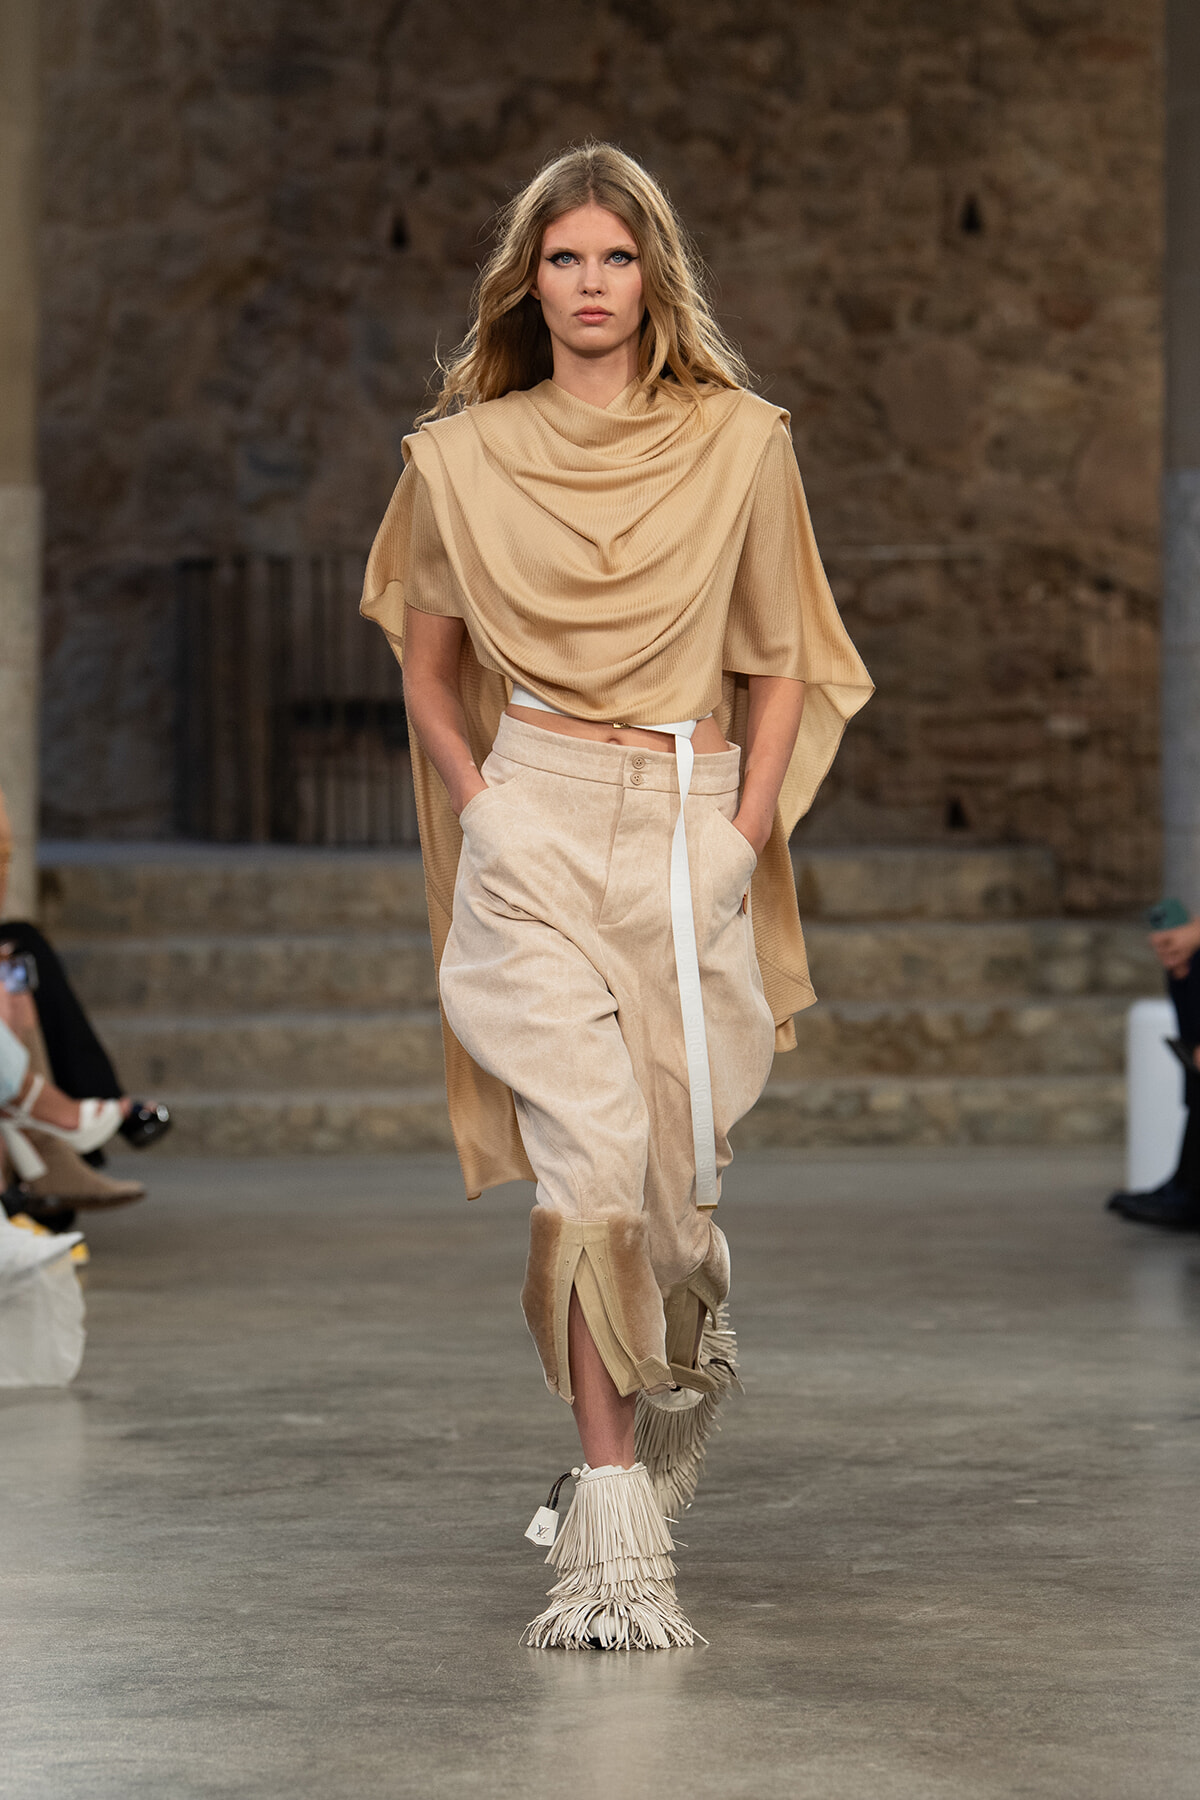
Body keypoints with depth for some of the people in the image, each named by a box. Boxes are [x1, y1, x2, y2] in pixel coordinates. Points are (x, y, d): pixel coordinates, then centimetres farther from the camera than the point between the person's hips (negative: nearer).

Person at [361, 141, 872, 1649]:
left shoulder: (740, 443, 5)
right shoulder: (462, 457, 6)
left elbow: (780, 660, 11)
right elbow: (425, 663, 17)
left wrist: (749, 830, 2)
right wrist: (476, 801, 4)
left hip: (693, 831, 1)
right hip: (534, 831, -1)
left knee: (674, 1162, 3)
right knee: (589, 1159, -15)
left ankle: (682, 1329, 40)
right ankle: (614, 1541, -12)